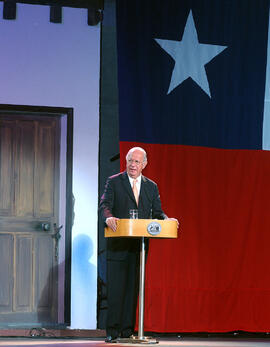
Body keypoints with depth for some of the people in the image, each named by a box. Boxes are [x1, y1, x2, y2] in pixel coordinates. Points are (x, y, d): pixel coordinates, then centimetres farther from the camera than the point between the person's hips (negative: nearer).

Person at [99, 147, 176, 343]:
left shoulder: (151, 187, 14)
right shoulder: (114, 182, 4)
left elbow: (157, 212, 12)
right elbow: (104, 205, -7)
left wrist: (166, 220, -11)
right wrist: (109, 217, -29)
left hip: (140, 246, 3)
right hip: (118, 245, -3)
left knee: (133, 288, 4)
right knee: (115, 288, -5)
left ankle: (128, 330, 9)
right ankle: (112, 331, -2)